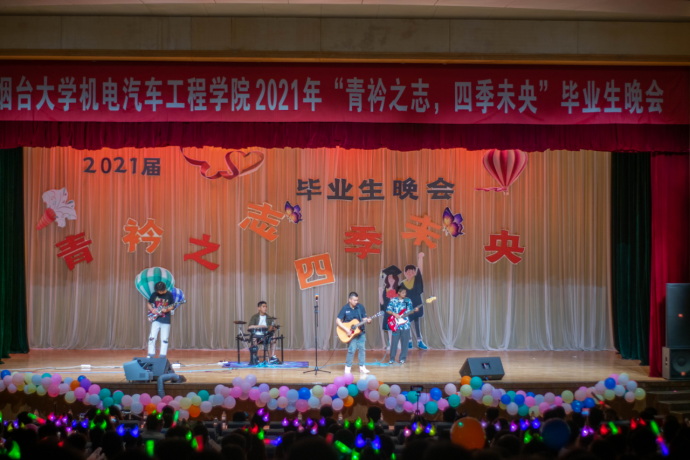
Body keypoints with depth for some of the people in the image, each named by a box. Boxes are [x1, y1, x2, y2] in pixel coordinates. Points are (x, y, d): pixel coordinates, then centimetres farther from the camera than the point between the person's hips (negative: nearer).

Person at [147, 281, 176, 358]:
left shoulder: (169, 295, -3)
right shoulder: (154, 294, 1)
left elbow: (172, 306, 3)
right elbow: (148, 303, 13)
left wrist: (167, 310, -16)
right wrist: (152, 309, -6)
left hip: (165, 320, -1)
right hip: (156, 319, 1)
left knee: (164, 339, -1)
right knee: (152, 337, -4)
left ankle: (163, 356, 5)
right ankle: (151, 354, 5)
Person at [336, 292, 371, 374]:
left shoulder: (360, 307, -1)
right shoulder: (345, 308, -9)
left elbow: (364, 318, 5)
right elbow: (338, 321, -10)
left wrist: (367, 320, -19)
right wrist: (346, 330, -18)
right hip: (350, 332, -3)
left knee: (362, 348, 3)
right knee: (352, 348, -13)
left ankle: (362, 367, 15)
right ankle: (348, 367, 3)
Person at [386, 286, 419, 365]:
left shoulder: (408, 301, 8)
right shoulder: (393, 300, 0)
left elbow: (410, 312, 12)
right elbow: (388, 310, 0)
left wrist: (415, 310, -7)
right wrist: (394, 314, -15)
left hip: (405, 324, 2)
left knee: (404, 342, 3)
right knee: (394, 341, -3)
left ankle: (402, 358, 11)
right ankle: (392, 358, 6)